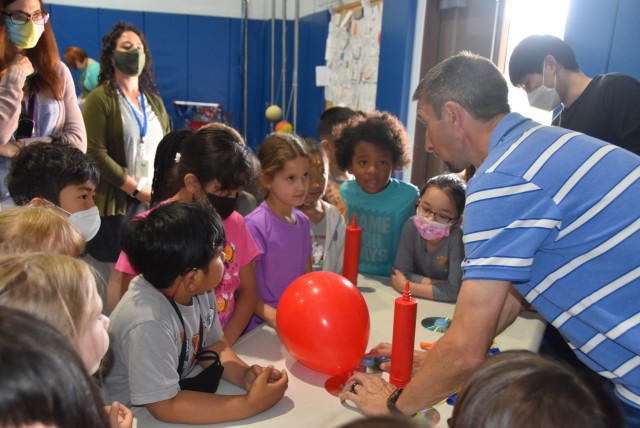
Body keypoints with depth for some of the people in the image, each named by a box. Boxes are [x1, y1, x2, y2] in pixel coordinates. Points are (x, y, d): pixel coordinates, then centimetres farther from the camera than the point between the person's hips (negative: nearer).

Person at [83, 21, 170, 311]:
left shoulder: (154, 100, 16)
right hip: (118, 202, -5)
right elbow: (96, 154, -12)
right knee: (121, 273, 1)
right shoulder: (100, 99, -4)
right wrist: (137, 190, -14)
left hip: (155, 201, 5)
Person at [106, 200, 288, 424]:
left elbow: (211, 345, 2)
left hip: (177, 388, 6)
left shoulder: (199, 291, -10)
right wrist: (251, 403, -26)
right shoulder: (148, 323, -31)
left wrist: (245, 375, -15)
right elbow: (166, 407, -27)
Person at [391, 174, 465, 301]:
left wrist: (406, 286, -21)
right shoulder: (411, 226, -15)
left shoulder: (457, 237, -23)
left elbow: (455, 290, -24)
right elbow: (401, 274, -12)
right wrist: (434, 283, -21)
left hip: (446, 306, -2)